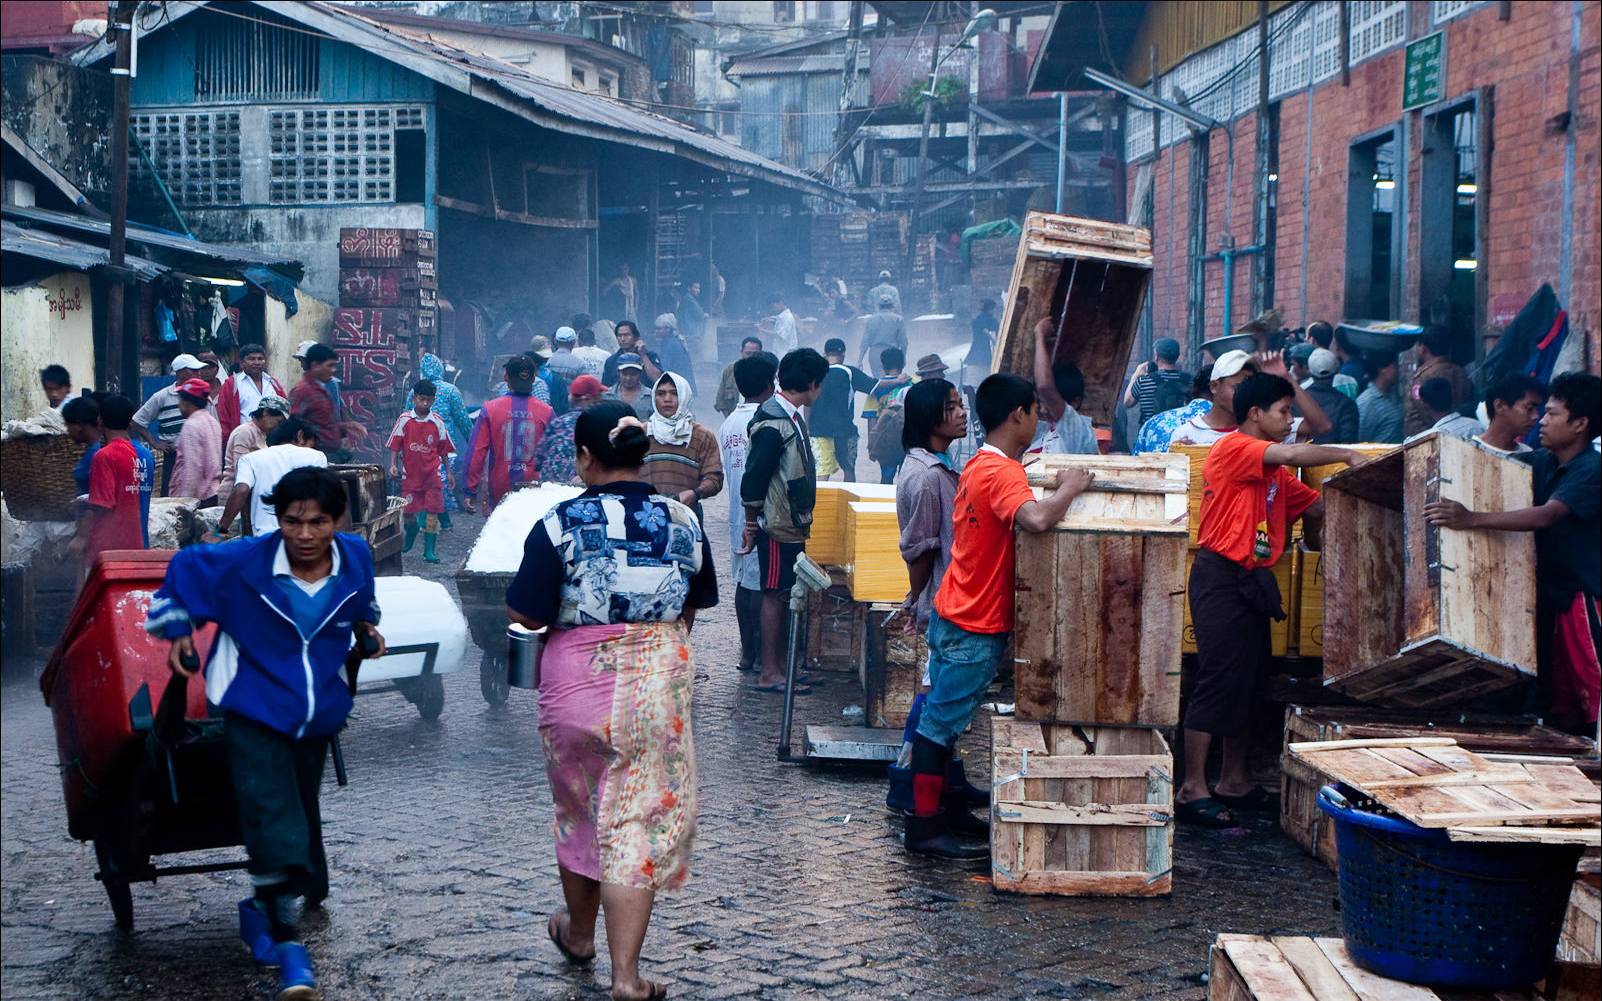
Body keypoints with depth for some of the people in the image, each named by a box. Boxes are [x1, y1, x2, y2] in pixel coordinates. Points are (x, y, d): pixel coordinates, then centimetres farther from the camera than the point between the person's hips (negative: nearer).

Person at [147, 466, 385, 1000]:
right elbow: (184, 569, -1)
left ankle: (264, 907, 45)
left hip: (318, 715, 5)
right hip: (255, 711, -5)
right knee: (274, 821, -20)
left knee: (300, 816, 20)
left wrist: (366, 627, 8)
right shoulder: (243, 561, -19)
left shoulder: (355, 557, -7)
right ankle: (287, 943, -18)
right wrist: (178, 630, 1)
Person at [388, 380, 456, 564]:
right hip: (410, 473, 0)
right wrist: (393, 465, -10)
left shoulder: (437, 421, 2)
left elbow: (443, 449, 9)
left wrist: (448, 471, 10)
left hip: (432, 473, 0)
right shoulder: (404, 419, -1)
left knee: (432, 512, -7)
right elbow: (395, 445, 2)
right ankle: (410, 537, 39)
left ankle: (429, 550, -3)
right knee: (408, 511, 7)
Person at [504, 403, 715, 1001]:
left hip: (577, 681, -1)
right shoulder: (681, 521, -2)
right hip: (658, 683, 1)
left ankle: (579, 933, 40)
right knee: (639, 823, 3)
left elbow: (527, 615, -11)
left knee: (579, 811, 20)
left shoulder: (561, 524, -12)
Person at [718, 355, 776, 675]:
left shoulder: (728, 424, 9)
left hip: (737, 517, 8)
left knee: (744, 582, 12)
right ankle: (762, 654, 1)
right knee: (763, 585, -3)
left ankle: (747, 652, 17)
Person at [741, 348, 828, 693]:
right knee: (775, 595, -3)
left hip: (791, 525, 9)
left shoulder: (792, 417, 11)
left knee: (783, 596, 13)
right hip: (778, 526, -9)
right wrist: (752, 524, -13)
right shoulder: (773, 424, -20)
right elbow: (753, 479, -20)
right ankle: (769, 674, 2)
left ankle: (780, 666, 21)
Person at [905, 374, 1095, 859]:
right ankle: (927, 828, 2)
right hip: (975, 627, -10)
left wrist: (1056, 489, 10)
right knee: (941, 724, -3)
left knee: (942, 721, 17)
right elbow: (1037, 519, -39)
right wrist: (1070, 488, -22)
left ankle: (938, 805, 28)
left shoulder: (977, 466, 11)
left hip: (954, 616, 10)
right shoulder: (1002, 473, -21)